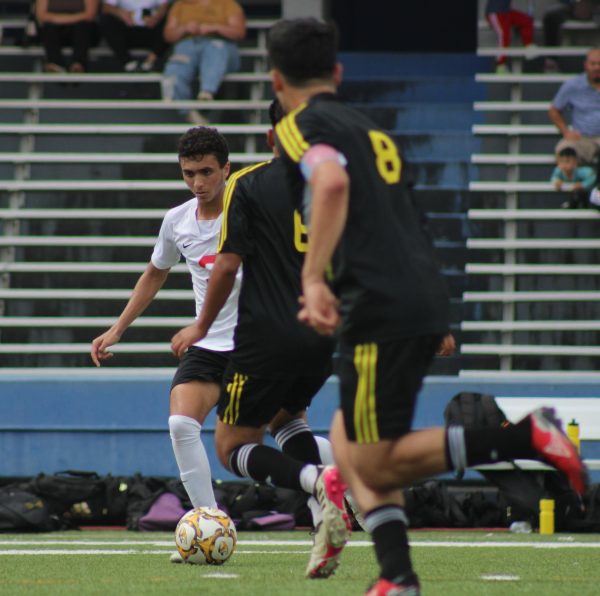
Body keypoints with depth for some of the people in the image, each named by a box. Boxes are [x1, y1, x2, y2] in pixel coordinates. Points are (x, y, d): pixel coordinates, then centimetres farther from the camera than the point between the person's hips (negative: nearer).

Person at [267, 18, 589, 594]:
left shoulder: (301, 126, -1)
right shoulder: (370, 130, 24)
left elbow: (333, 183, -23)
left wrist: (314, 278, -26)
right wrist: (335, 294, 43)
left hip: (381, 309, -8)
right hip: (426, 301, 8)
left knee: (374, 462, -4)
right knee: (348, 442, 14)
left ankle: (527, 436, -15)